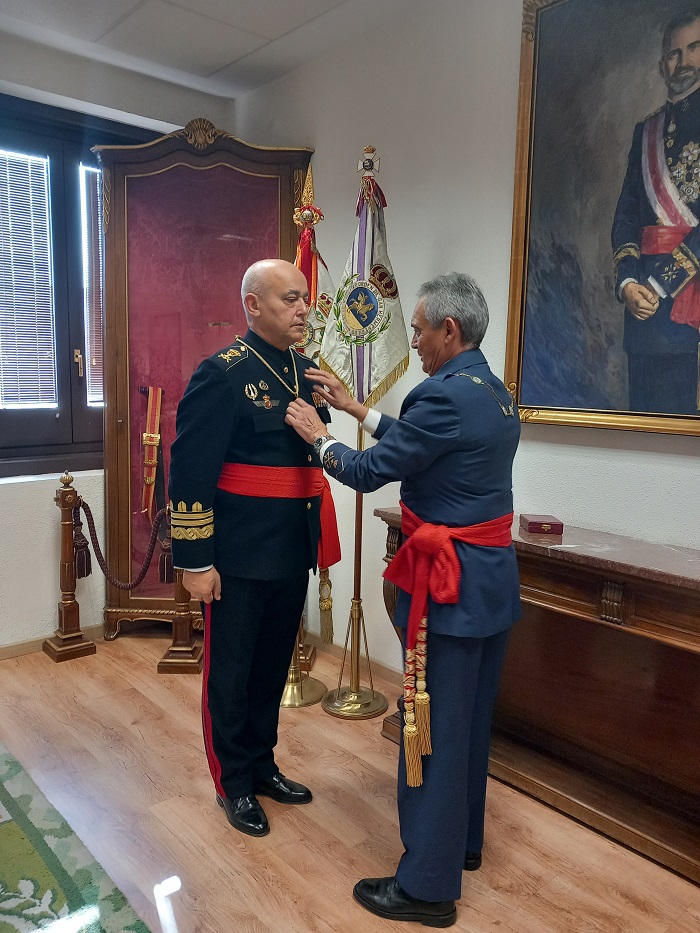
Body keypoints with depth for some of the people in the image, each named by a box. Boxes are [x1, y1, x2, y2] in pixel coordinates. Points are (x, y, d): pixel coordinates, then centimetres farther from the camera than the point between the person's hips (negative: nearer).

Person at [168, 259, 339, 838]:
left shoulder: (306, 371, 8)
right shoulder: (223, 372, -14)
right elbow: (190, 470, -16)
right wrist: (194, 561, -15)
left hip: (293, 552, 7)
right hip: (239, 557, -7)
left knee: (274, 665, 20)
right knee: (230, 672, 11)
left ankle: (262, 765, 40)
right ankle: (234, 784, 31)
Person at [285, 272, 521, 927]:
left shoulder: (445, 394, -21)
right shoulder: (494, 392, 9)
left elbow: (370, 472, -14)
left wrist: (319, 435, 3)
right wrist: (357, 410, 19)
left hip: (451, 585, -10)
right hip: (494, 577, 10)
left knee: (433, 728, 3)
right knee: (470, 718, 22)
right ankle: (463, 840, 41)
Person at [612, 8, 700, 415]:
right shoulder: (647, 131, 21)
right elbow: (626, 214, 13)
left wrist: (663, 281, -12)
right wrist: (627, 282, -3)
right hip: (650, 295, 4)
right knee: (655, 410, 2)